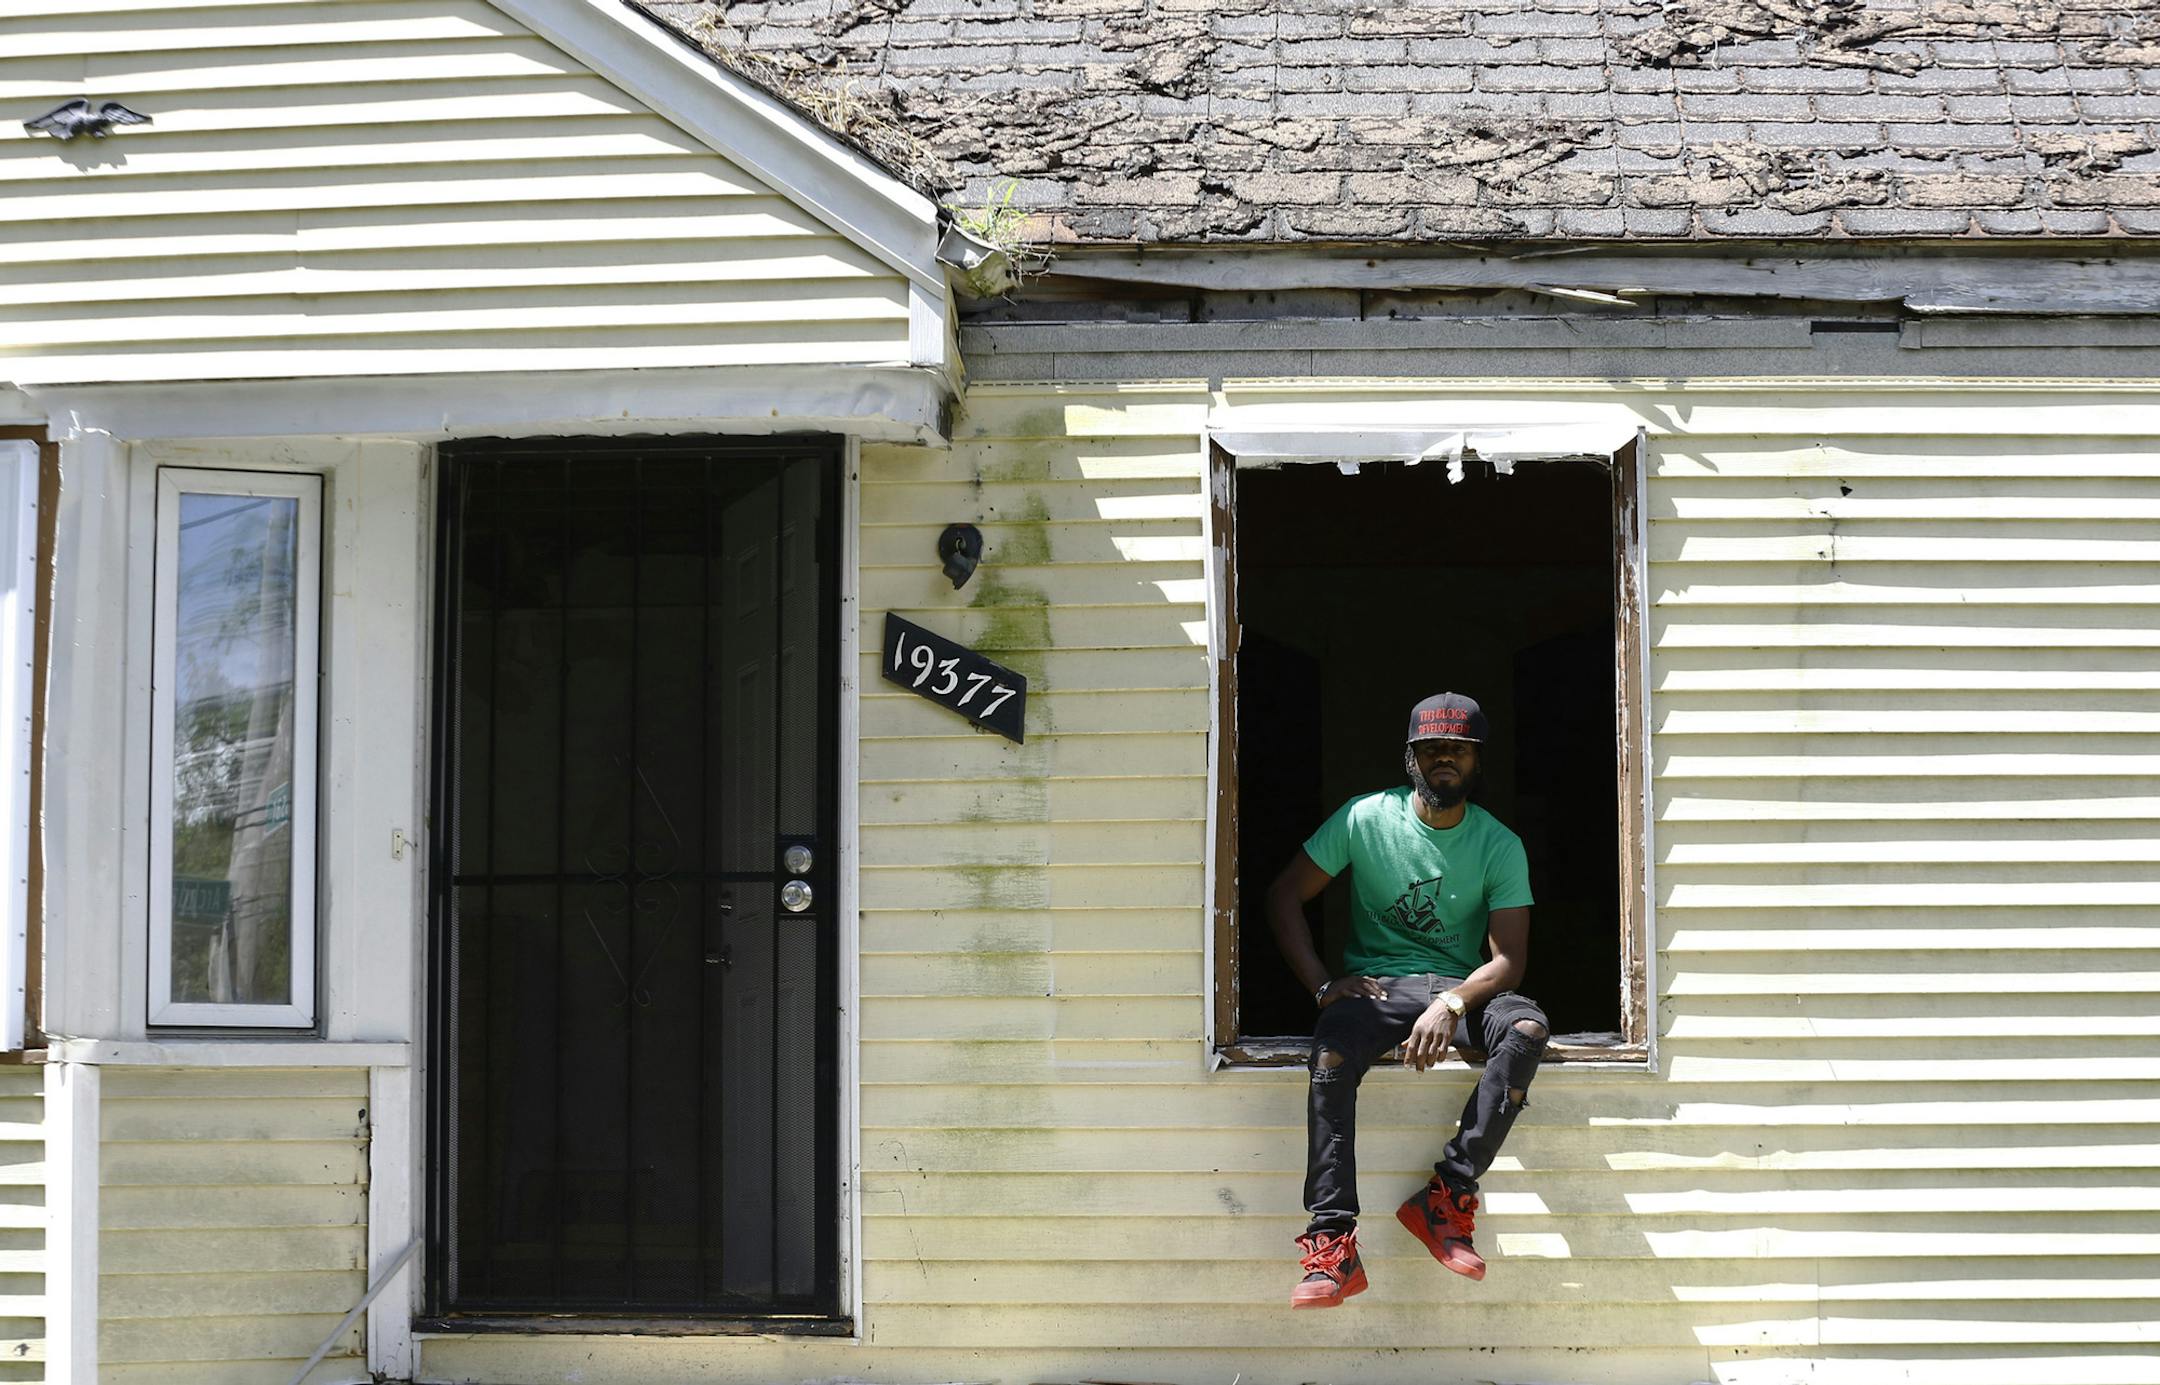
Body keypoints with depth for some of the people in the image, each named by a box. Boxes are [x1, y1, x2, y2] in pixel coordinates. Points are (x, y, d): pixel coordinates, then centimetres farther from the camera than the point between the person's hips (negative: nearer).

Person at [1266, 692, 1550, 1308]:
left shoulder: (1500, 846, 0)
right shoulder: (1366, 818, -1)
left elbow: (1508, 960, -6)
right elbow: (1285, 894, 2)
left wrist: (1450, 1004, -26)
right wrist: (1322, 985, -10)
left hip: (1460, 988, 1)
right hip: (1372, 986, -1)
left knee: (1527, 1027, -33)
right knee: (1331, 1055, -35)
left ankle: (1448, 1192, -28)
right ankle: (1333, 1245, -37)